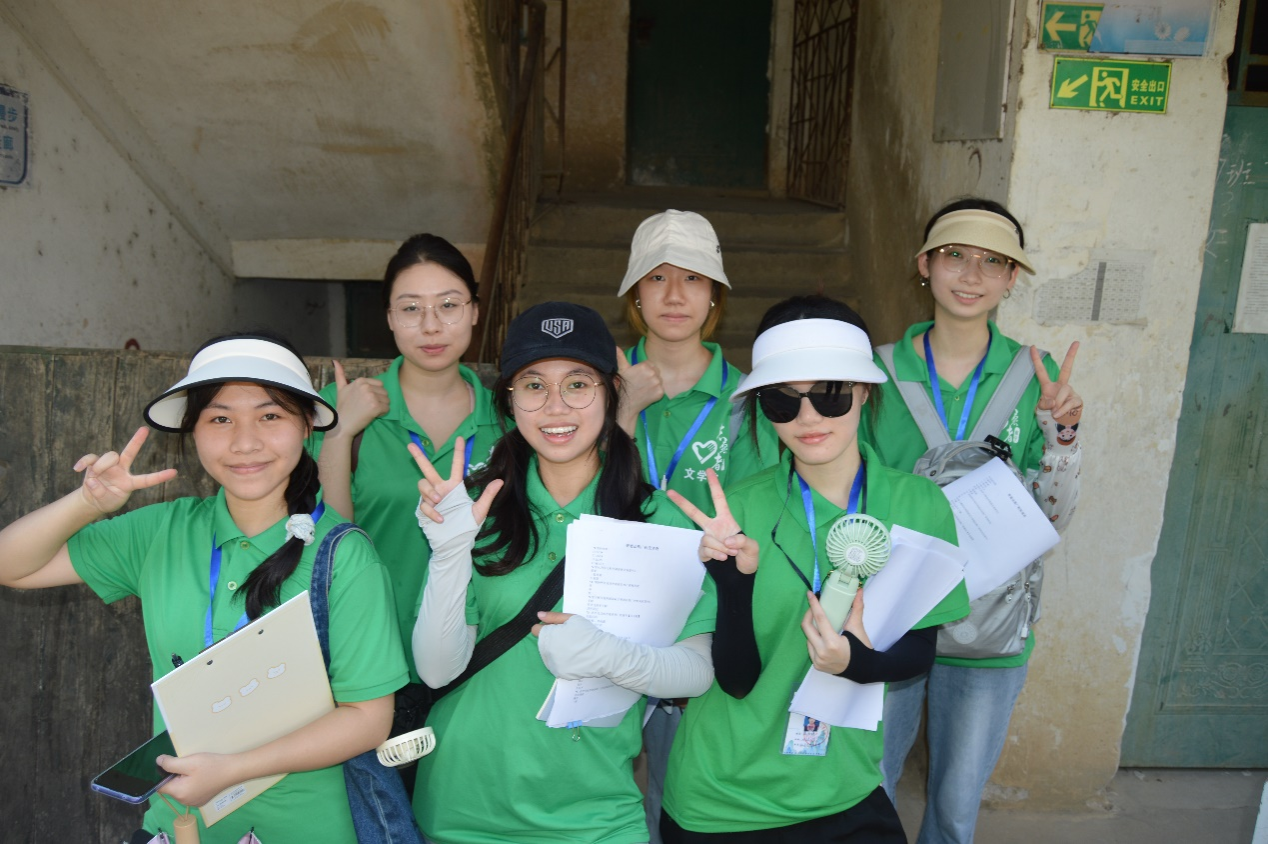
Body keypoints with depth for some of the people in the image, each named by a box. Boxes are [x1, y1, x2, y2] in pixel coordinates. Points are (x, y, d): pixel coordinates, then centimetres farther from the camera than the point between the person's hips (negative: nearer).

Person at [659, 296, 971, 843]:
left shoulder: (918, 504, -9)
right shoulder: (739, 508, -13)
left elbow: (919, 652, -2)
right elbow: (735, 680, -13)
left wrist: (859, 661, -22)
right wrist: (735, 578, -29)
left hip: (845, 792, 2)